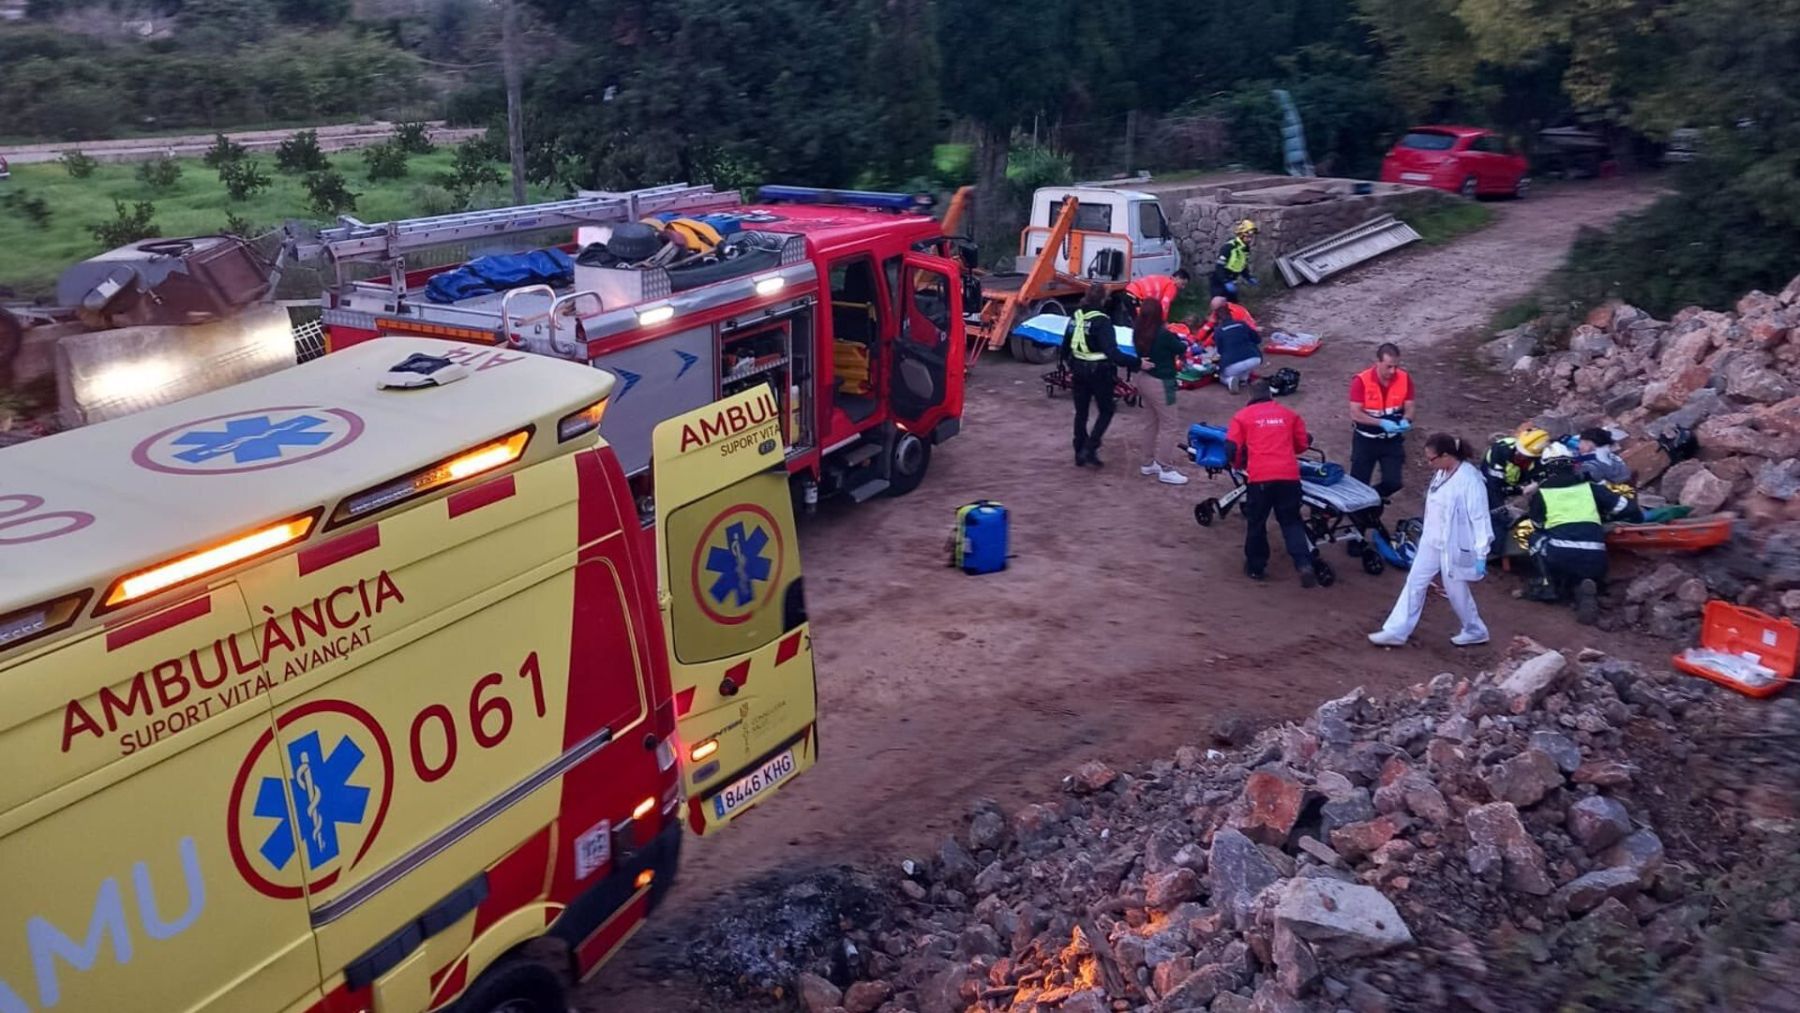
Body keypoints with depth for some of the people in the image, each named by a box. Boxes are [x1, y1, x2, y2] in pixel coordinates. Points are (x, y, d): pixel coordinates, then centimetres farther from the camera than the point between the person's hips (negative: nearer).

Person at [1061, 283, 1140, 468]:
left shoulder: (1076, 317, 1)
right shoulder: (1101, 321, -19)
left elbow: (1066, 342, 13)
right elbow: (1111, 351, -28)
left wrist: (1067, 360, 32)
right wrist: (1136, 363, -30)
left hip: (1078, 369, 6)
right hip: (1098, 371, -6)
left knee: (1081, 412, 16)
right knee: (1106, 411, 10)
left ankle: (1080, 453, 21)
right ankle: (1090, 449, -1)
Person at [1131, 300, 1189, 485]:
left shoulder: (1138, 332, -4)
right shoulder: (1164, 335, -23)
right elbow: (1181, 349, -6)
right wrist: (1182, 342, 13)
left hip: (1144, 379, 8)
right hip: (1160, 383, -8)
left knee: (1151, 422, 19)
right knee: (1168, 425, 1)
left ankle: (1148, 463, 29)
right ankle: (1165, 470, 2)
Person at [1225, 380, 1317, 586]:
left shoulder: (1242, 416, 9)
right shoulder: (1288, 414, 17)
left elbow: (1232, 449, 2)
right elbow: (1302, 444, 21)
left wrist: (1239, 464, 23)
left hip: (1260, 476, -2)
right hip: (1289, 475, 2)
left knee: (1256, 522, 14)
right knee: (1291, 521, 13)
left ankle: (1255, 567, 25)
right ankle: (1304, 564, -3)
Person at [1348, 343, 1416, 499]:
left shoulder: (1405, 378, -9)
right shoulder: (1361, 381, -20)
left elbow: (1409, 407, -3)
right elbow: (1355, 414, -21)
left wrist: (1405, 421, -26)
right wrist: (1382, 423, -31)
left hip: (1392, 440, 3)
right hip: (1365, 440, -3)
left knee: (1393, 482, -3)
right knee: (1359, 483, 5)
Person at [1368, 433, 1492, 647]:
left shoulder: (1469, 479, -24)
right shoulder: (1441, 473, 2)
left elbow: (1479, 518, -22)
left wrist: (1481, 555, -21)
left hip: (1454, 546, -8)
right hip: (1431, 542, 8)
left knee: (1456, 592, 9)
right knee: (1414, 584, 9)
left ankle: (1476, 631, 33)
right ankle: (1395, 631, 16)